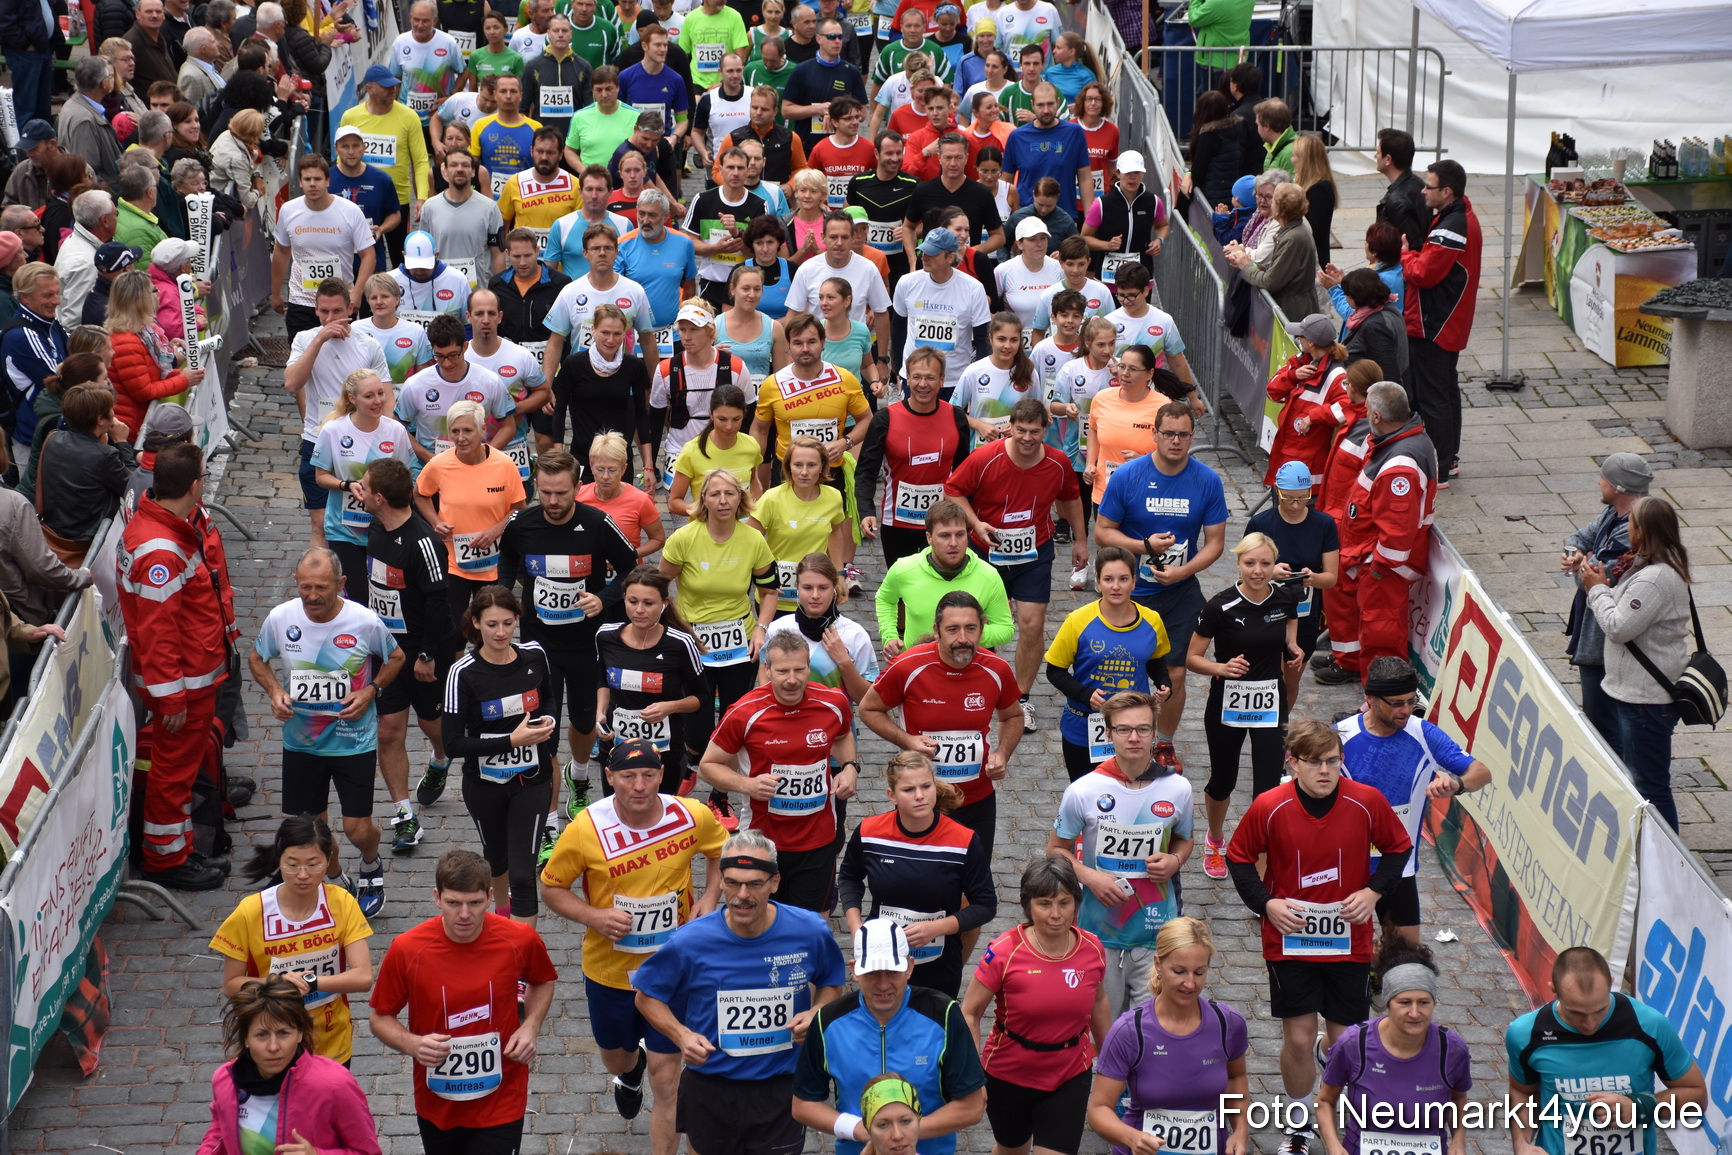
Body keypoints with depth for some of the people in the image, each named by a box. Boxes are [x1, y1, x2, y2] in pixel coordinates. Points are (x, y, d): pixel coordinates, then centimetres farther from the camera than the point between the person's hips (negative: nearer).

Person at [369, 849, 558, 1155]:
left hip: (500, 1104, -1)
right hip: (436, 1104, 1)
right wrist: (413, 1044, -23)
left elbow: (543, 981, 10)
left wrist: (531, 1027, -8)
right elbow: (380, 1019, -3)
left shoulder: (520, 940, -14)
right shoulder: (406, 950, -17)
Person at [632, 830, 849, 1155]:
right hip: (710, 1092, 0)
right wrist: (681, 1035, -16)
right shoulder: (690, 942, -15)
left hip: (782, 1091, 0)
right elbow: (648, 995, 0)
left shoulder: (810, 931, -11)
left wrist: (815, 1013, -11)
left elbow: (831, 982, 10)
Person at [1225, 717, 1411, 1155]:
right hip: (1289, 939, -1)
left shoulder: (1367, 802, -11)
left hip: (1349, 940, 1)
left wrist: (1373, 891, -8)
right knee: (1299, 1036, 4)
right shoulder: (1269, 808, -13)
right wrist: (1265, 902, -10)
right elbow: (1238, 857, 2)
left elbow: (1398, 847, 5)